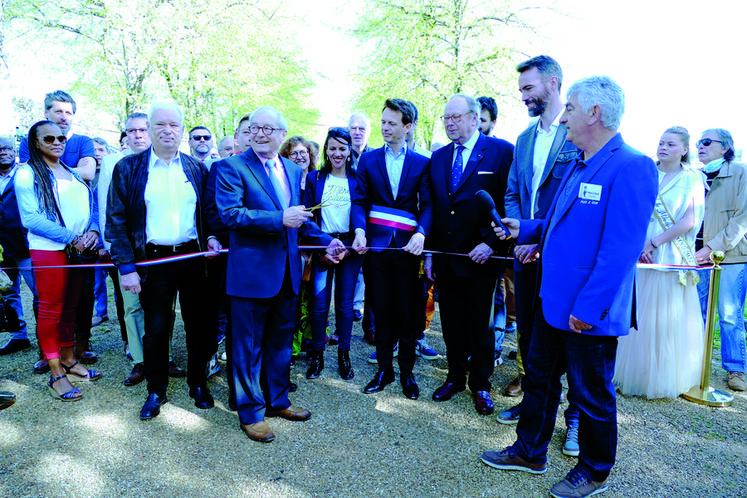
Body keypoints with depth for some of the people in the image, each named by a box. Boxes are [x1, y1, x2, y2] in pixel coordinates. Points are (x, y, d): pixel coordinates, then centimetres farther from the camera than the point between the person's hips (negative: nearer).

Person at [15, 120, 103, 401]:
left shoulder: (73, 173, 15)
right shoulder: (27, 174, -3)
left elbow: (91, 206, 13)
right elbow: (30, 218, -12)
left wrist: (93, 231, -8)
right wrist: (71, 237, -17)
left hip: (80, 249, 6)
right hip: (49, 250, -5)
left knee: (70, 307, 13)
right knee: (50, 311, 0)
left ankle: (68, 361, 26)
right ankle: (56, 375, 8)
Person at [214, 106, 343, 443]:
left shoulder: (293, 170, 12)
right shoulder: (232, 167, -7)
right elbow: (230, 214, -19)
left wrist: (326, 240, 7)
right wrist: (280, 219, -25)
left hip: (287, 271, 6)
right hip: (251, 272, -6)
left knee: (281, 341, 18)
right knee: (249, 346, 6)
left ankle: (277, 400, 36)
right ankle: (251, 413, 22)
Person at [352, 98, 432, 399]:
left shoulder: (421, 163, 6)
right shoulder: (368, 160, 9)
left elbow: (427, 205, -1)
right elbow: (360, 200, 3)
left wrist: (421, 234, -19)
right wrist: (360, 230, -15)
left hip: (407, 246, -1)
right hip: (377, 245, 1)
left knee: (408, 312, 4)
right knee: (382, 311, 7)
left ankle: (407, 372, 19)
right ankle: (384, 369, 21)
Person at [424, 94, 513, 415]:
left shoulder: (501, 152, -6)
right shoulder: (438, 157, 10)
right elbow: (432, 208, 11)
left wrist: (492, 243, -17)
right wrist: (429, 253, 7)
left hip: (480, 257, -4)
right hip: (445, 258, 5)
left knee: (480, 325, 9)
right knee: (451, 323, 15)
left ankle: (480, 385, 27)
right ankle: (455, 377, 33)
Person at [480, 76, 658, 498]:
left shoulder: (631, 167, -19)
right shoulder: (578, 165, 11)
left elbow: (622, 248, -25)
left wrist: (588, 308, -25)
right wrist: (525, 229, 11)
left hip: (589, 314, -9)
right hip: (553, 303, 9)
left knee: (591, 397, 11)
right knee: (539, 376, 19)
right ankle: (530, 452, 38)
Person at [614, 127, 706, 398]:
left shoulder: (691, 180, 0)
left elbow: (689, 221, -9)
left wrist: (654, 242, -16)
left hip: (671, 258, -3)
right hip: (640, 253, 3)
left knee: (666, 317, 2)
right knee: (637, 313, 6)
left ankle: (664, 380, 17)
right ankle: (634, 373, 19)